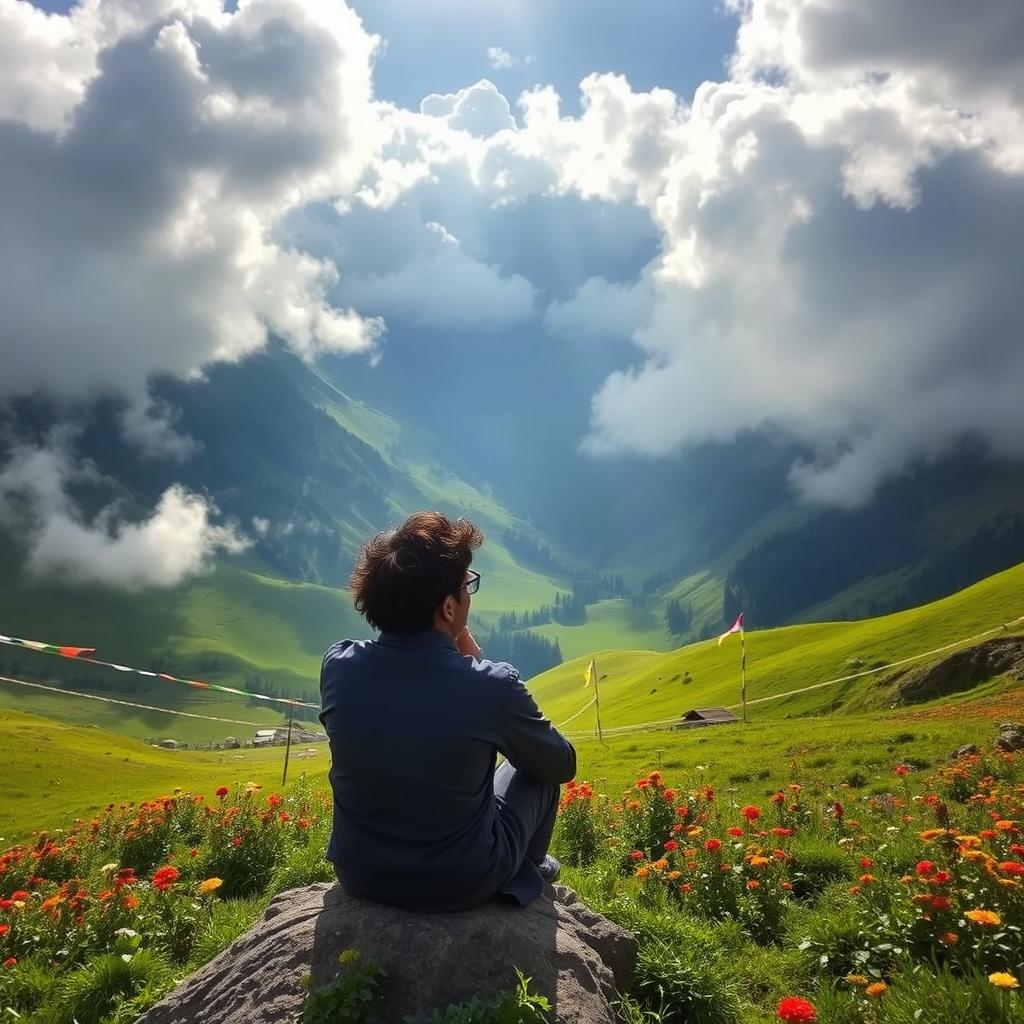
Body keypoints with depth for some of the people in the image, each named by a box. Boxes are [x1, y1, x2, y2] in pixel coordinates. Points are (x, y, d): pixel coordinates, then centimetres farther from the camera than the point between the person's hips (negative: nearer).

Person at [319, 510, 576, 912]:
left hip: (359, 876, 4)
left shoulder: (337, 666, -14)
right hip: (462, 885, -3)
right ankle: (528, 872, 42)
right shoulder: (492, 685, -25)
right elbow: (562, 765, -5)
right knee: (539, 767, 18)